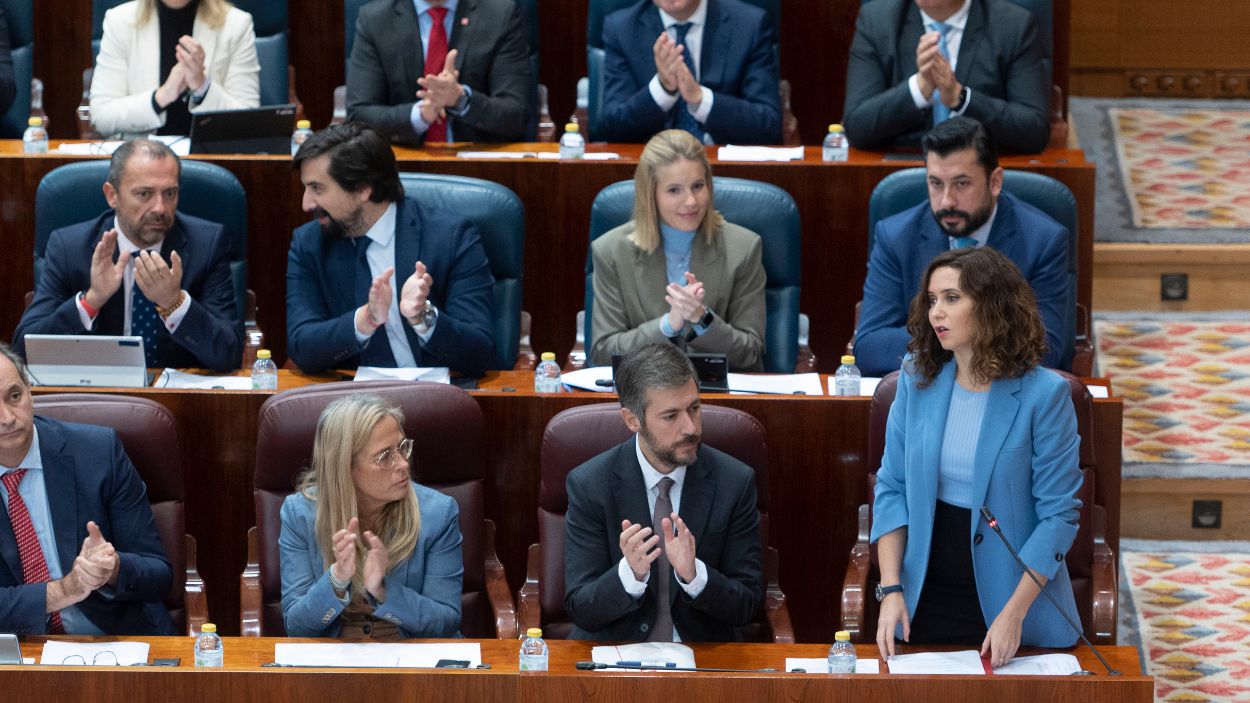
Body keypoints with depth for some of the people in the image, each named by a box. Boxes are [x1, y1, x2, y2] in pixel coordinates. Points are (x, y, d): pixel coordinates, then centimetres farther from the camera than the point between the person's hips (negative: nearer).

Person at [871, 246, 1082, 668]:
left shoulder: (1042, 394, -12)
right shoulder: (917, 380, 0)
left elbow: (1058, 514, -11)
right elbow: (892, 488, 3)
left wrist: (1013, 614, -17)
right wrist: (891, 590, -7)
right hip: (927, 598, 3)